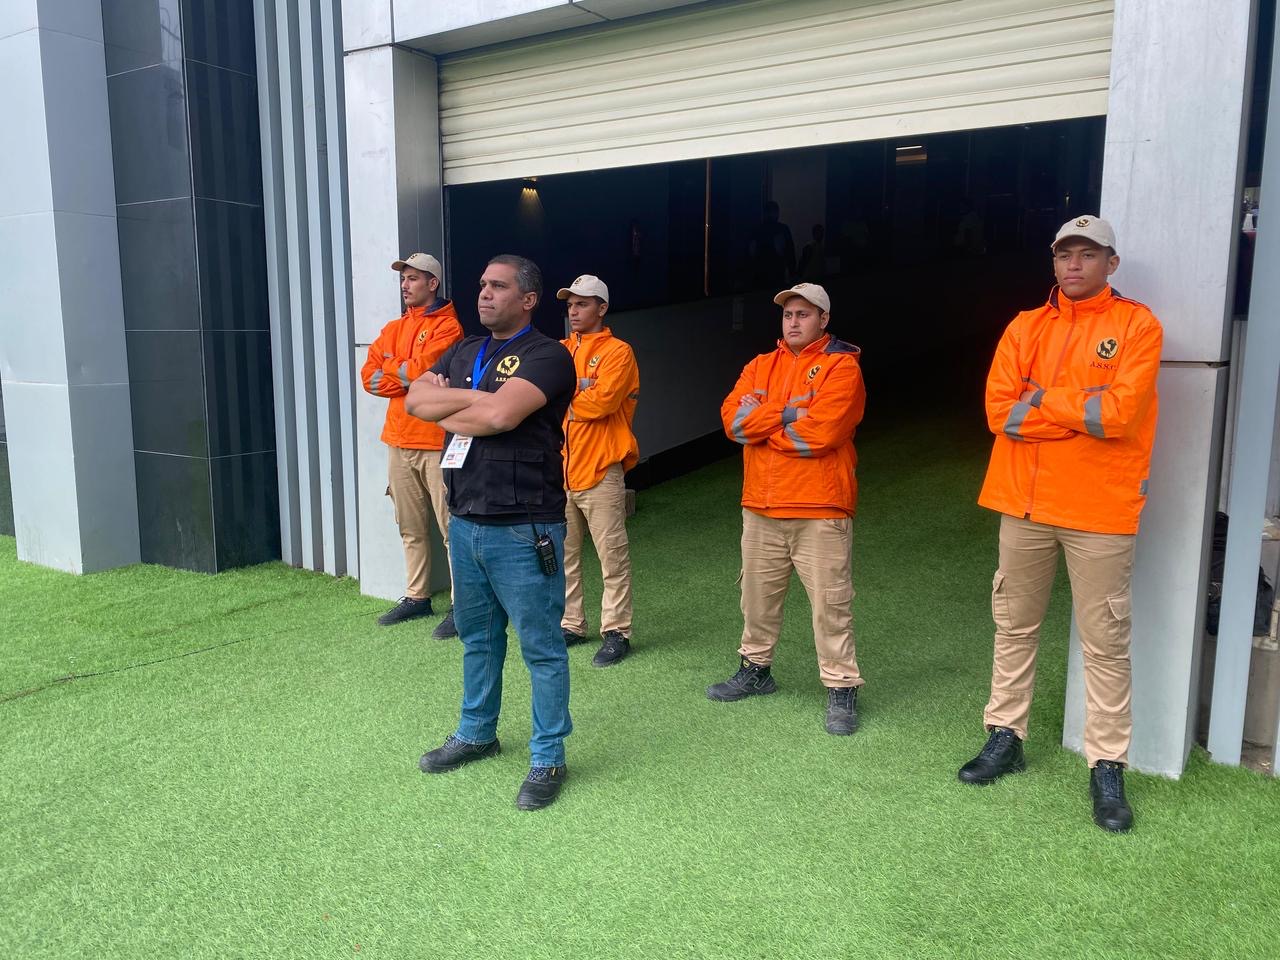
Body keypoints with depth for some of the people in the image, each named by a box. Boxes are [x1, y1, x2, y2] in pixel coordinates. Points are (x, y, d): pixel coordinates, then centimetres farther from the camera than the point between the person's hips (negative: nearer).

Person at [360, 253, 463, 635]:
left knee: (451, 527, -4)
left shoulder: (447, 326, -4)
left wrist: (390, 368, 1)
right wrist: (410, 374, -6)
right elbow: (369, 376, 8)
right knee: (411, 528, 13)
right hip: (399, 441, 7)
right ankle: (417, 597, 23)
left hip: (436, 441, -7)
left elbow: (422, 368, -17)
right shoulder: (394, 328, 18)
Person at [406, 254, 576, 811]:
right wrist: (476, 398, -11)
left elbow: (501, 415, -24)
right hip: (465, 520, 8)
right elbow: (415, 399, 2)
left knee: (541, 647, 2)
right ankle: (476, 734, 38)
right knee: (477, 636, 21)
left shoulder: (547, 356, -10)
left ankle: (548, 759, 15)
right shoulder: (464, 353, 15)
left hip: (523, 528, -7)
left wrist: (448, 412, -7)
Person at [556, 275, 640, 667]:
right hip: (560, 469, 7)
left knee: (612, 555, -1)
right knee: (564, 554, 13)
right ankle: (570, 624, 25)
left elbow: (603, 401, -18)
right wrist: (579, 394, -10)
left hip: (600, 471, -6)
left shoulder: (617, 352, -4)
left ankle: (616, 632, 8)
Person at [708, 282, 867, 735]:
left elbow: (820, 433, -19)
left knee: (830, 604, 0)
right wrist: (786, 414, -14)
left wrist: (760, 422, -7)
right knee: (757, 595, 18)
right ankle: (755, 668, 35)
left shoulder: (841, 367, -6)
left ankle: (841, 689, 12)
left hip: (820, 510, -6)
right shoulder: (761, 366, 12)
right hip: (760, 508, 6)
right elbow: (733, 417, -4)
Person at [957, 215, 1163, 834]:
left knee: (1104, 643, 2)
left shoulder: (1136, 325, -2)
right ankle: (1005, 736, 26)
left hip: (1099, 508, -4)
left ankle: (1107, 766, 13)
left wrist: (1041, 400, -8)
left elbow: (1119, 413, -15)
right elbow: (998, 410, -4)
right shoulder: (1025, 327, 8)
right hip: (1024, 503, 4)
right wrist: (1081, 409, -10)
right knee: (1013, 625, 13)